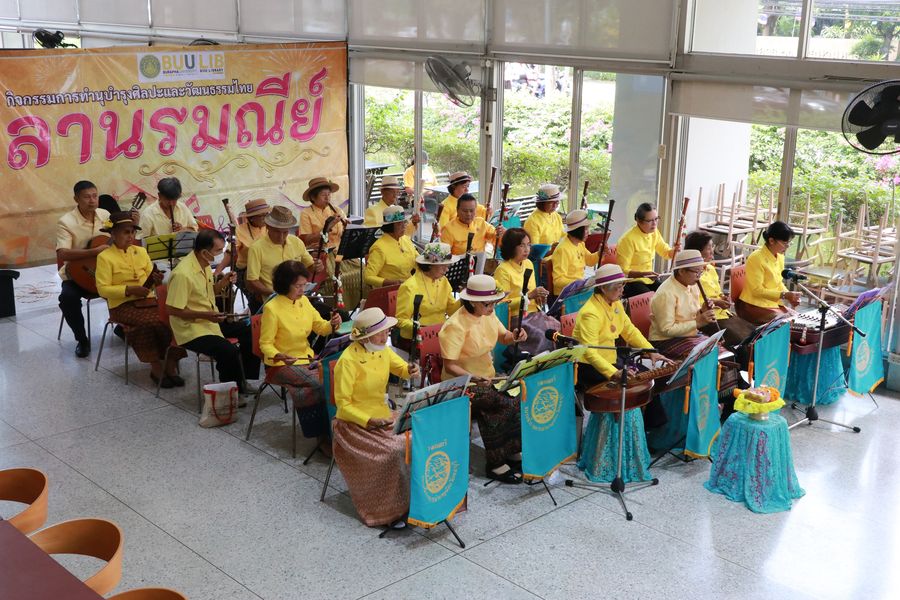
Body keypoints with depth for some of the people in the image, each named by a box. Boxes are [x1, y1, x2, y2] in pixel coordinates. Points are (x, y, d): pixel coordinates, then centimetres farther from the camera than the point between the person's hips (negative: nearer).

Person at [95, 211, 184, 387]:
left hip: (147, 300, 5)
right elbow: (103, 289, -8)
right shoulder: (105, 257, -1)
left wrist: (156, 280, -8)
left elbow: (151, 277, 17)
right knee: (155, 322, -31)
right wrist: (129, 290, -18)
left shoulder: (140, 251, 14)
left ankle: (171, 366, -17)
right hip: (123, 305, -5)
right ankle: (157, 368, -16)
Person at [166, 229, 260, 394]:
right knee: (229, 352, -28)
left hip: (210, 320, 9)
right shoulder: (183, 274, -25)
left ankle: (242, 381, 18)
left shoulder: (204, 264, 4)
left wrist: (224, 282, 0)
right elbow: (173, 310, -23)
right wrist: (205, 315, -26)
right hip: (190, 329, -9)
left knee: (249, 331, 5)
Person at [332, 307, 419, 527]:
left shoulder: (382, 350, 1)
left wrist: (410, 370, -7)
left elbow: (401, 369, 17)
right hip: (355, 423, -7)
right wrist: (370, 422, -23)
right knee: (394, 452, -28)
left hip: (383, 416, 7)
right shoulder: (348, 361, -20)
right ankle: (392, 511, -13)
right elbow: (343, 404, -16)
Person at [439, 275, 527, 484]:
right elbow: (450, 366, -22)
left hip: (487, 378, 8)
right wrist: (473, 378, -37)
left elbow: (503, 337, 18)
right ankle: (495, 464, -14)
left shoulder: (488, 314, 4)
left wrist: (515, 337, -6)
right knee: (508, 403, -27)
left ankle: (513, 453, -1)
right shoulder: (455, 326, -21)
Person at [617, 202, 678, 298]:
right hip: (631, 281, -7)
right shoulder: (628, 239, -21)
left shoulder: (654, 232, 2)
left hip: (649, 280, 7)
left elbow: (666, 252, 15)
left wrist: (674, 250, -8)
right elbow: (623, 271, -20)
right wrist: (644, 274, -33)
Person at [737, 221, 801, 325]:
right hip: (753, 306, -8)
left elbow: (778, 283, 15)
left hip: (774, 304, 8)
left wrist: (790, 297, -4)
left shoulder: (780, 257, 5)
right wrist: (784, 295, -24)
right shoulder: (756, 258, -20)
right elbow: (757, 290, -20)